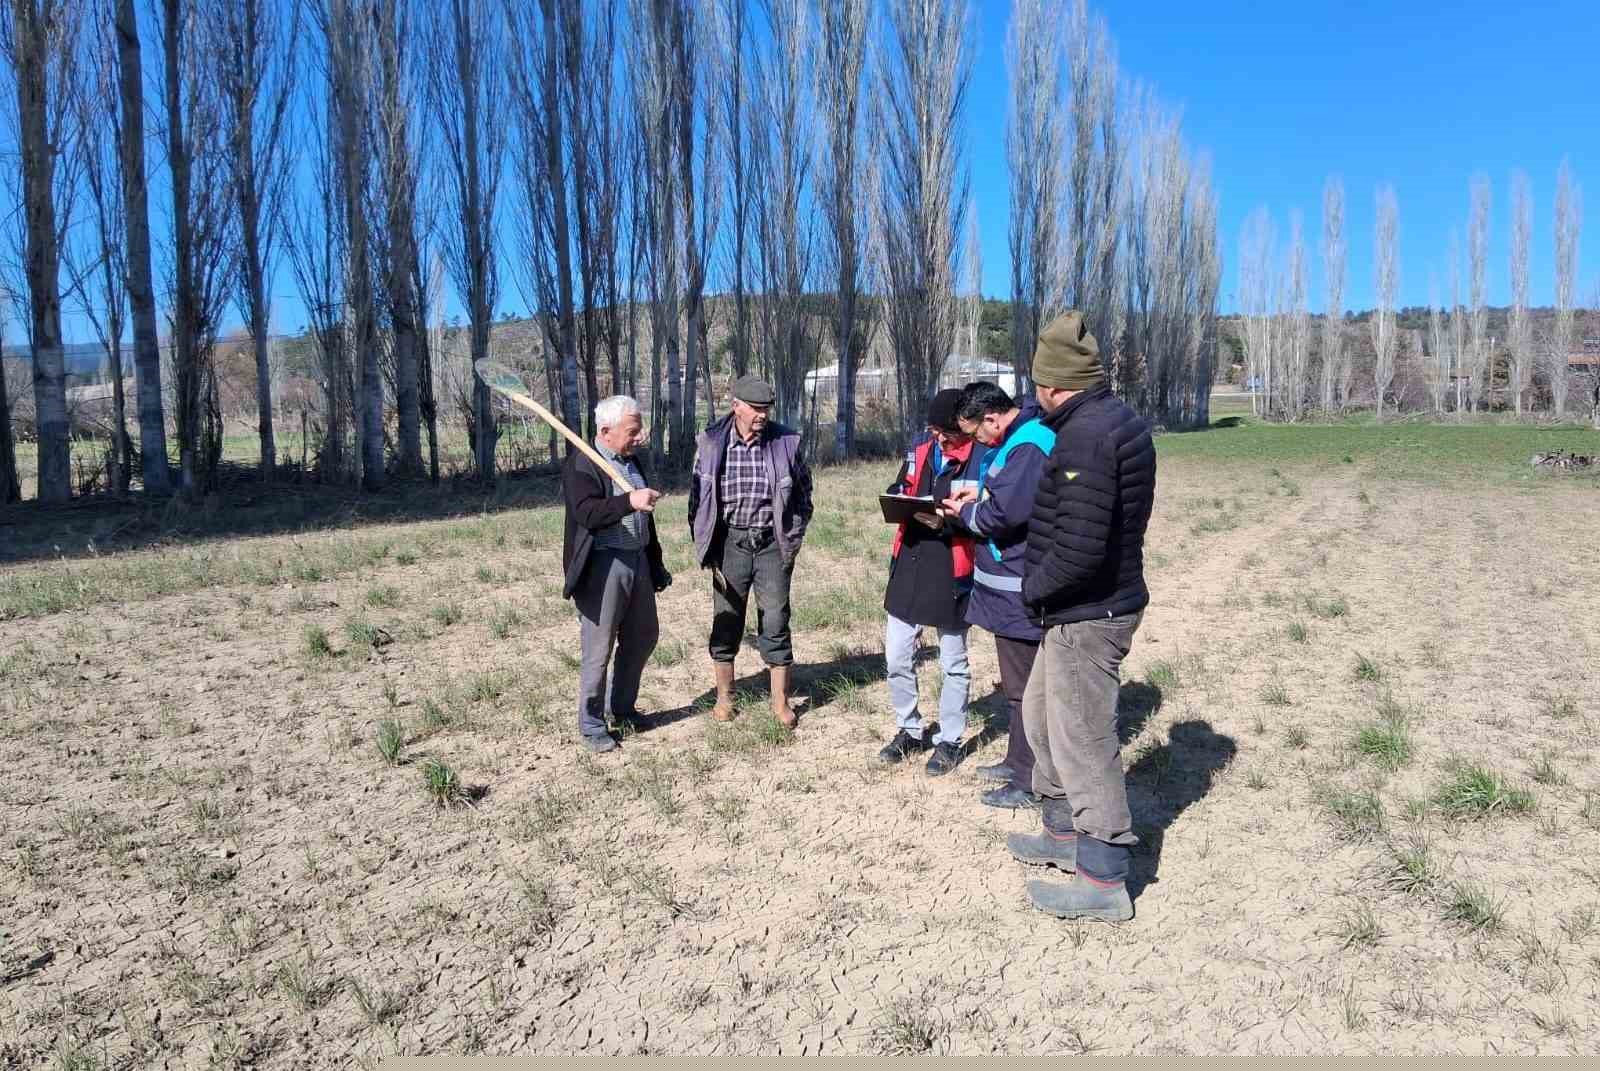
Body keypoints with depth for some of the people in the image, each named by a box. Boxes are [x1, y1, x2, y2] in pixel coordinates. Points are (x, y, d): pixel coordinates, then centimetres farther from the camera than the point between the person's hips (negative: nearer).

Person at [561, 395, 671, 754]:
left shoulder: (631, 460, 14)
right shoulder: (581, 465, -11)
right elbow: (587, 513, -26)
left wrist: (656, 565, 22)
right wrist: (629, 501, -40)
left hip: (638, 562, 8)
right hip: (602, 566, -8)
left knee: (643, 637, 17)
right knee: (598, 649, 0)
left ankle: (621, 707, 35)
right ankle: (591, 725, 15)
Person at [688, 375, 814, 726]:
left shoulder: (787, 442, -3)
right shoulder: (711, 443, -3)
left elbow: (802, 494, 9)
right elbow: (697, 496, 6)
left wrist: (793, 538, 3)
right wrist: (703, 545, 2)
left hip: (772, 544, 0)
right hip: (730, 543, 0)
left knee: (775, 624, 4)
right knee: (726, 623, 9)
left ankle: (780, 701, 16)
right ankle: (724, 697, 24)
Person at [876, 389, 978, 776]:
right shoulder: (919, 450, 7)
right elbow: (897, 492, 17)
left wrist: (947, 522, -26)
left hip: (952, 572, -6)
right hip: (909, 565, 6)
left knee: (953, 664, 11)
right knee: (897, 657, 12)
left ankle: (949, 740, 27)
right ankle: (909, 730, 31)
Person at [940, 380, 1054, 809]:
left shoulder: (1028, 447, -21)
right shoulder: (1014, 439, 12)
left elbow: (1005, 512, -27)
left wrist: (967, 513, -8)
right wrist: (981, 494, 7)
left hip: (1019, 590, -10)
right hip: (1010, 584, 10)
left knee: (1023, 686, 1)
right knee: (1019, 681, 21)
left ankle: (1029, 783, 12)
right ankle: (1019, 761, 35)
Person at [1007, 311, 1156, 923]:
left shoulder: (1085, 435, -23)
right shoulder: (1118, 420, 11)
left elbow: (1079, 545, -29)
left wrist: (1033, 588, -12)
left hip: (1084, 614, -11)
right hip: (1100, 603, 11)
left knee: (1082, 740, 0)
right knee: (1042, 713, 23)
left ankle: (1103, 881, 14)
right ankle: (1064, 833, 39)